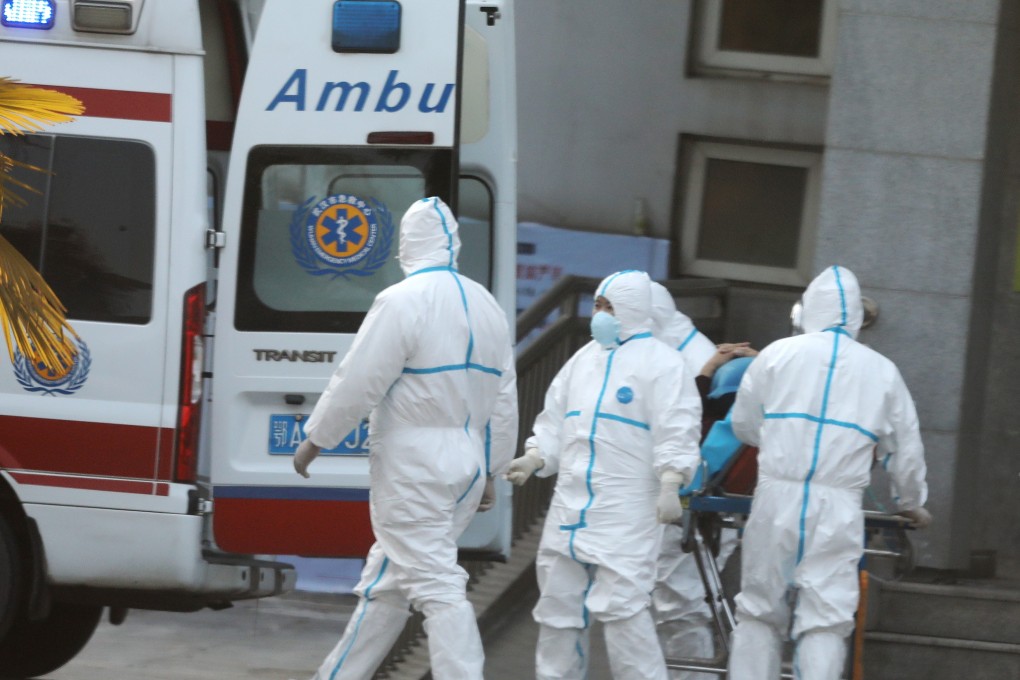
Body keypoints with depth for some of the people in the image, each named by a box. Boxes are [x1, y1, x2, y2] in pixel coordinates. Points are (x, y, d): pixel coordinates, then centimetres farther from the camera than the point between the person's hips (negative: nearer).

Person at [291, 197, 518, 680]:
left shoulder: (403, 301, -14)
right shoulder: (485, 306, 10)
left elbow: (358, 381, -14)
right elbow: (504, 397, 14)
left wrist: (315, 438, -1)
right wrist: (492, 468, 21)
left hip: (415, 463, -8)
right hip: (467, 460, 8)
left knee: (436, 586, -9)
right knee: (388, 580, 17)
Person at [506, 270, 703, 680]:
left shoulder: (660, 364, -4)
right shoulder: (583, 360, 17)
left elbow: (676, 431, -11)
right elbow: (554, 422, 21)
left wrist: (669, 487, -21)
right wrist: (532, 460, 6)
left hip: (625, 511, -7)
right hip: (570, 504, 7)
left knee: (621, 606, -14)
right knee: (558, 602, 11)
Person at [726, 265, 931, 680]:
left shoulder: (778, 354, 4)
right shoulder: (881, 371, 8)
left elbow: (744, 424, 14)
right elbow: (906, 448, 17)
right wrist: (912, 502, 34)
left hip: (777, 498, 0)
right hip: (838, 508, 0)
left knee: (759, 613, 10)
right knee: (825, 621, -1)